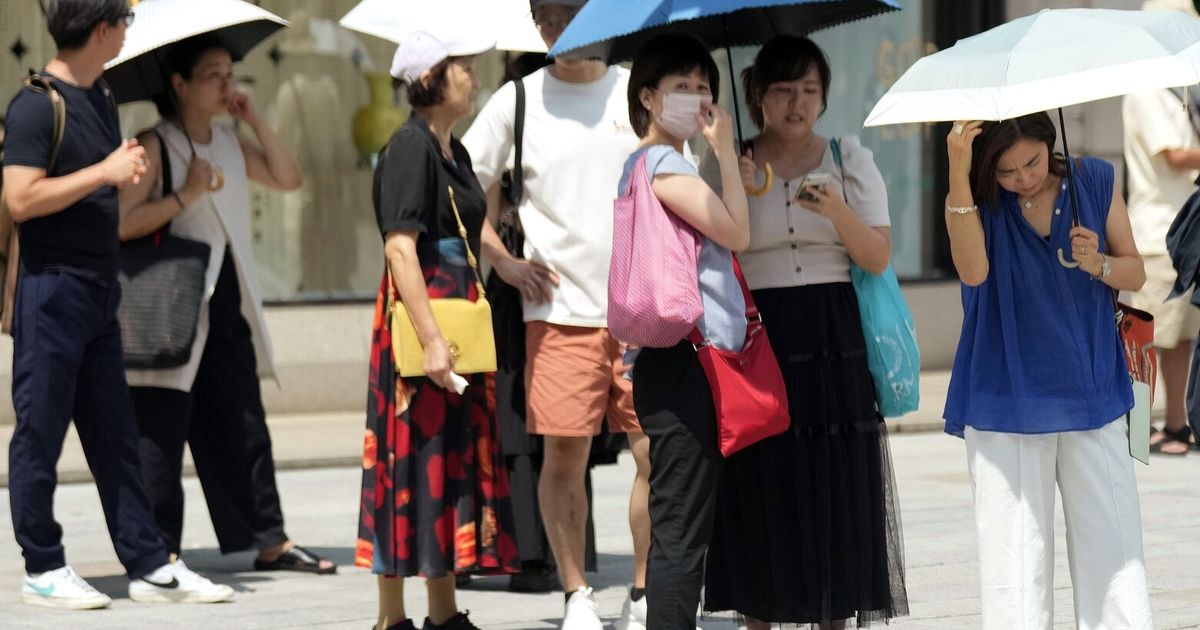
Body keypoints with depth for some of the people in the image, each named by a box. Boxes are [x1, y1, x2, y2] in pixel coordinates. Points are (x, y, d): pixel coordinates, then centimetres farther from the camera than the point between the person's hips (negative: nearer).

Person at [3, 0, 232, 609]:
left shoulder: (99, 99, 14)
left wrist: (130, 171, 6)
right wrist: (104, 173, -17)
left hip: (97, 289, 8)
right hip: (50, 288, -8)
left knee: (115, 434, 9)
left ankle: (149, 565, 12)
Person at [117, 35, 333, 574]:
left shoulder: (229, 142, 13)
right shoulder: (155, 146, -10)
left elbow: (288, 179, 11)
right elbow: (120, 222, -18)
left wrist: (254, 121, 4)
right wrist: (185, 196, -19)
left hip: (228, 305, 7)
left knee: (244, 425, 10)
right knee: (161, 431, -4)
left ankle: (269, 540, 15)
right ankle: (159, 549, 0)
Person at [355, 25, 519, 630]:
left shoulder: (454, 152, 15)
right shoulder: (409, 147, -13)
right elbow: (400, 246, -20)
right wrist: (431, 339, -25)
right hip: (418, 316, -9)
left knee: (457, 461, 11)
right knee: (414, 464, -6)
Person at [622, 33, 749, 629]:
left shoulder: (641, 163, 20)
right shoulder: (661, 162, -9)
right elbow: (735, 232, -14)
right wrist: (726, 150, -7)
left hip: (691, 362, 10)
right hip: (682, 361, -10)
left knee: (679, 529, 10)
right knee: (681, 530, -11)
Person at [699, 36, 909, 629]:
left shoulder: (850, 158, 8)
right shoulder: (726, 166, 7)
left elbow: (878, 258, 0)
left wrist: (838, 211, -17)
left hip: (833, 343, 1)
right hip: (756, 340, 0)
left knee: (836, 490, -2)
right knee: (759, 494, -2)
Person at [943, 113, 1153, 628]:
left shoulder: (1095, 181, 2)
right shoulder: (978, 201, -4)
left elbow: (1135, 274, 9)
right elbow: (973, 270, -24)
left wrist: (1098, 264, -15)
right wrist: (958, 175, -34)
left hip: (1092, 392, 2)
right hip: (1007, 403, -2)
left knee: (1114, 556, -1)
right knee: (1017, 560, -2)